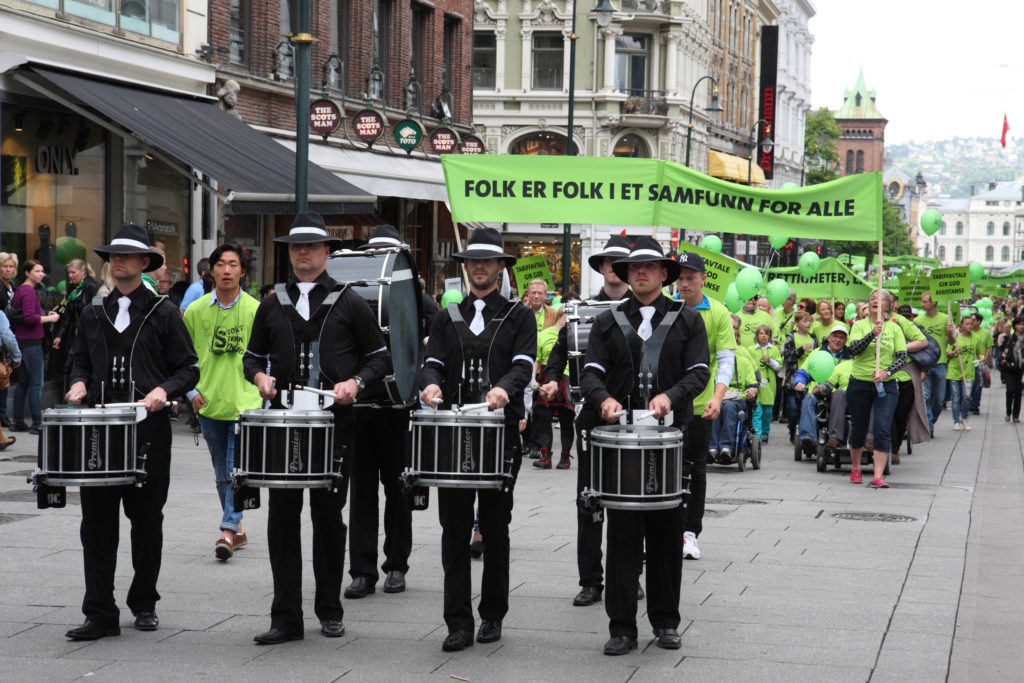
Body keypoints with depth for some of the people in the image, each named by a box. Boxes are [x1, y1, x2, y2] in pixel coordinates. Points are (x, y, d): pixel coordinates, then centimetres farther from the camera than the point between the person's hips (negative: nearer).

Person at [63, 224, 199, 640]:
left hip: (149, 429, -3)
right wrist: (79, 383, 1)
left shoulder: (163, 314, 2)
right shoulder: (93, 314, 13)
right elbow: (80, 359, 22)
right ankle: (100, 614, 0)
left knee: (147, 520, 6)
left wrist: (163, 390, -15)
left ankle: (144, 604, 22)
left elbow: (189, 370, 2)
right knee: (97, 523, -2)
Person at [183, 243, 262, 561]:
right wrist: (190, 391, 1)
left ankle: (229, 529, -14)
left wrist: (263, 385, -1)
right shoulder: (196, 311, 2)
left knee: (238, 469, -13)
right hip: (209, 403, 3)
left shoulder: (256, 310, -3)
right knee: (222, 473, 13)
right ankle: (237, 530, 26)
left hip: (245, 403, -3)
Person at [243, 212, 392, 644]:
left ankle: (330, 611, 19)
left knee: (328, 516, 5)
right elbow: (252, 355, 21)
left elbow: (380, 359, 7)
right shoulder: (273, 305, 14)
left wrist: (355, 382, -11)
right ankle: (286, 617, 1)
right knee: (282, 517, -3)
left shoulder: (349, 304, 6)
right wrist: (259, 375, -1)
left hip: (334, 423, -2)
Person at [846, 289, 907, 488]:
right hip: (860, 384, 0)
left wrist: (887, 372, -18)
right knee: (858, 429, 11)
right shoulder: (859, 325, 3)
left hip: (886, 385, 0)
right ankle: (855, 468, 34)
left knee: (882, 430, -13)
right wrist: (873, 333, -28)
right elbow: (854, 348, -14)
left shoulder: (894, 328, 5)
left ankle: (878, 477, -14)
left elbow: (903, 357, -1)